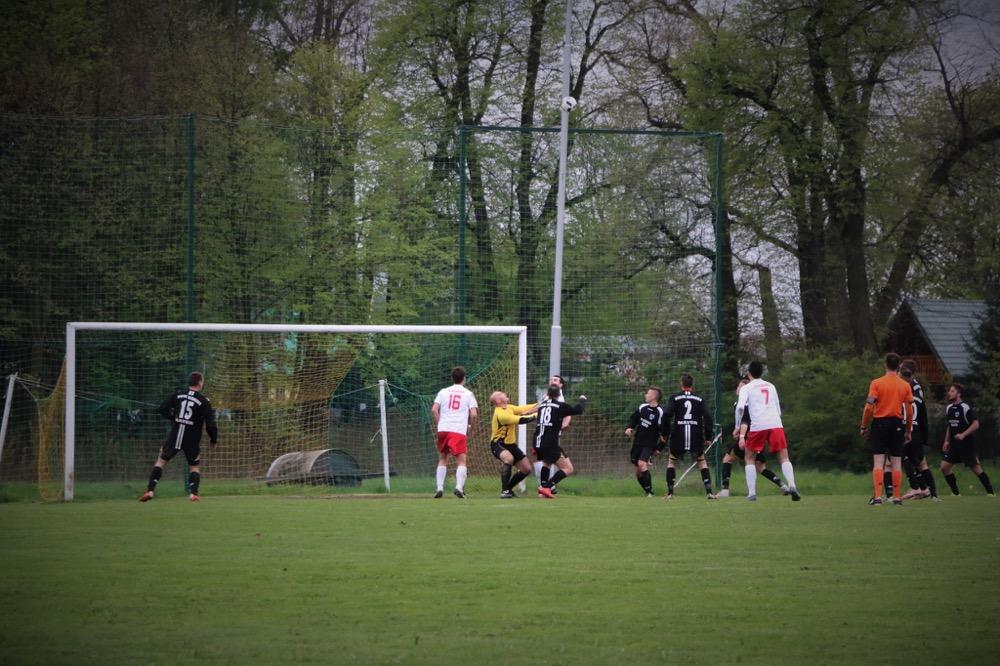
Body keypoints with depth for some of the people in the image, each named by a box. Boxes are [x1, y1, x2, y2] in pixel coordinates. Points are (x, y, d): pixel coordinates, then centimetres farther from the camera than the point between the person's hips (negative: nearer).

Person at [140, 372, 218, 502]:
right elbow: (210, 423, -8)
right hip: (192, 439, -1)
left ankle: (150, 490, 3)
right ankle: (193, 493, -1)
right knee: (195, 466, 17)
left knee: (161, 460, 13)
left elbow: (163, 409, -1)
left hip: (174, 436, 1)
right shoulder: (204, 402, -6)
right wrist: (214, 439, 7)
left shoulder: (177, 395, 2)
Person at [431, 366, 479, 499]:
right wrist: (470, 426, 13)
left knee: (442, 459, 17)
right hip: (459, 431, -3)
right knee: (461, 461, -3)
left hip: (443, 429, 3)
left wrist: (439, 423, 11)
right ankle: (459, 487, -23)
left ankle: (439, 488, 8)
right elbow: (474, 414, -3)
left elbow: (434, 410, 1)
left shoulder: (443, 392, 12)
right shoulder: (468, 394, 7)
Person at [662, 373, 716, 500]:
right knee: (702, 461, 17)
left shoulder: (674, 398, 4)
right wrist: (708, 437, 5)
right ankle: (709, 491, 4)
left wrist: (664, 433, 1)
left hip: (678, 435, -1)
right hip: (696, 436, 1)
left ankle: (670, 493, 8)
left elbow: (667, 416, -8)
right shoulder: (699, 399, 8)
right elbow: (707, 418, 0)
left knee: (671, 461, 17)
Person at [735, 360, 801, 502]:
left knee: (750, 458, 13)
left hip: (757, 426, -2)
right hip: (775, 424, 2)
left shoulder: (746, 388, 10)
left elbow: (740, 407, -6)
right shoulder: (770, 386, 22)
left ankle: (751, 493, 3)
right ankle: (792, 486, -22)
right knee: (784, 457, 1)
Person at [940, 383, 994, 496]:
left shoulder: (966, 408, -13)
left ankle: (990, 492, 5)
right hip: (954, 444, 7)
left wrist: (963, 435, -24)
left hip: (967, 445, -7)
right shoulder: (949, 408, 10)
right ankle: (955, 492, 10)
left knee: (976, 468, -6)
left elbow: (976, 424, -16)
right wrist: (946, 441, 16)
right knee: (944, 467, -1)